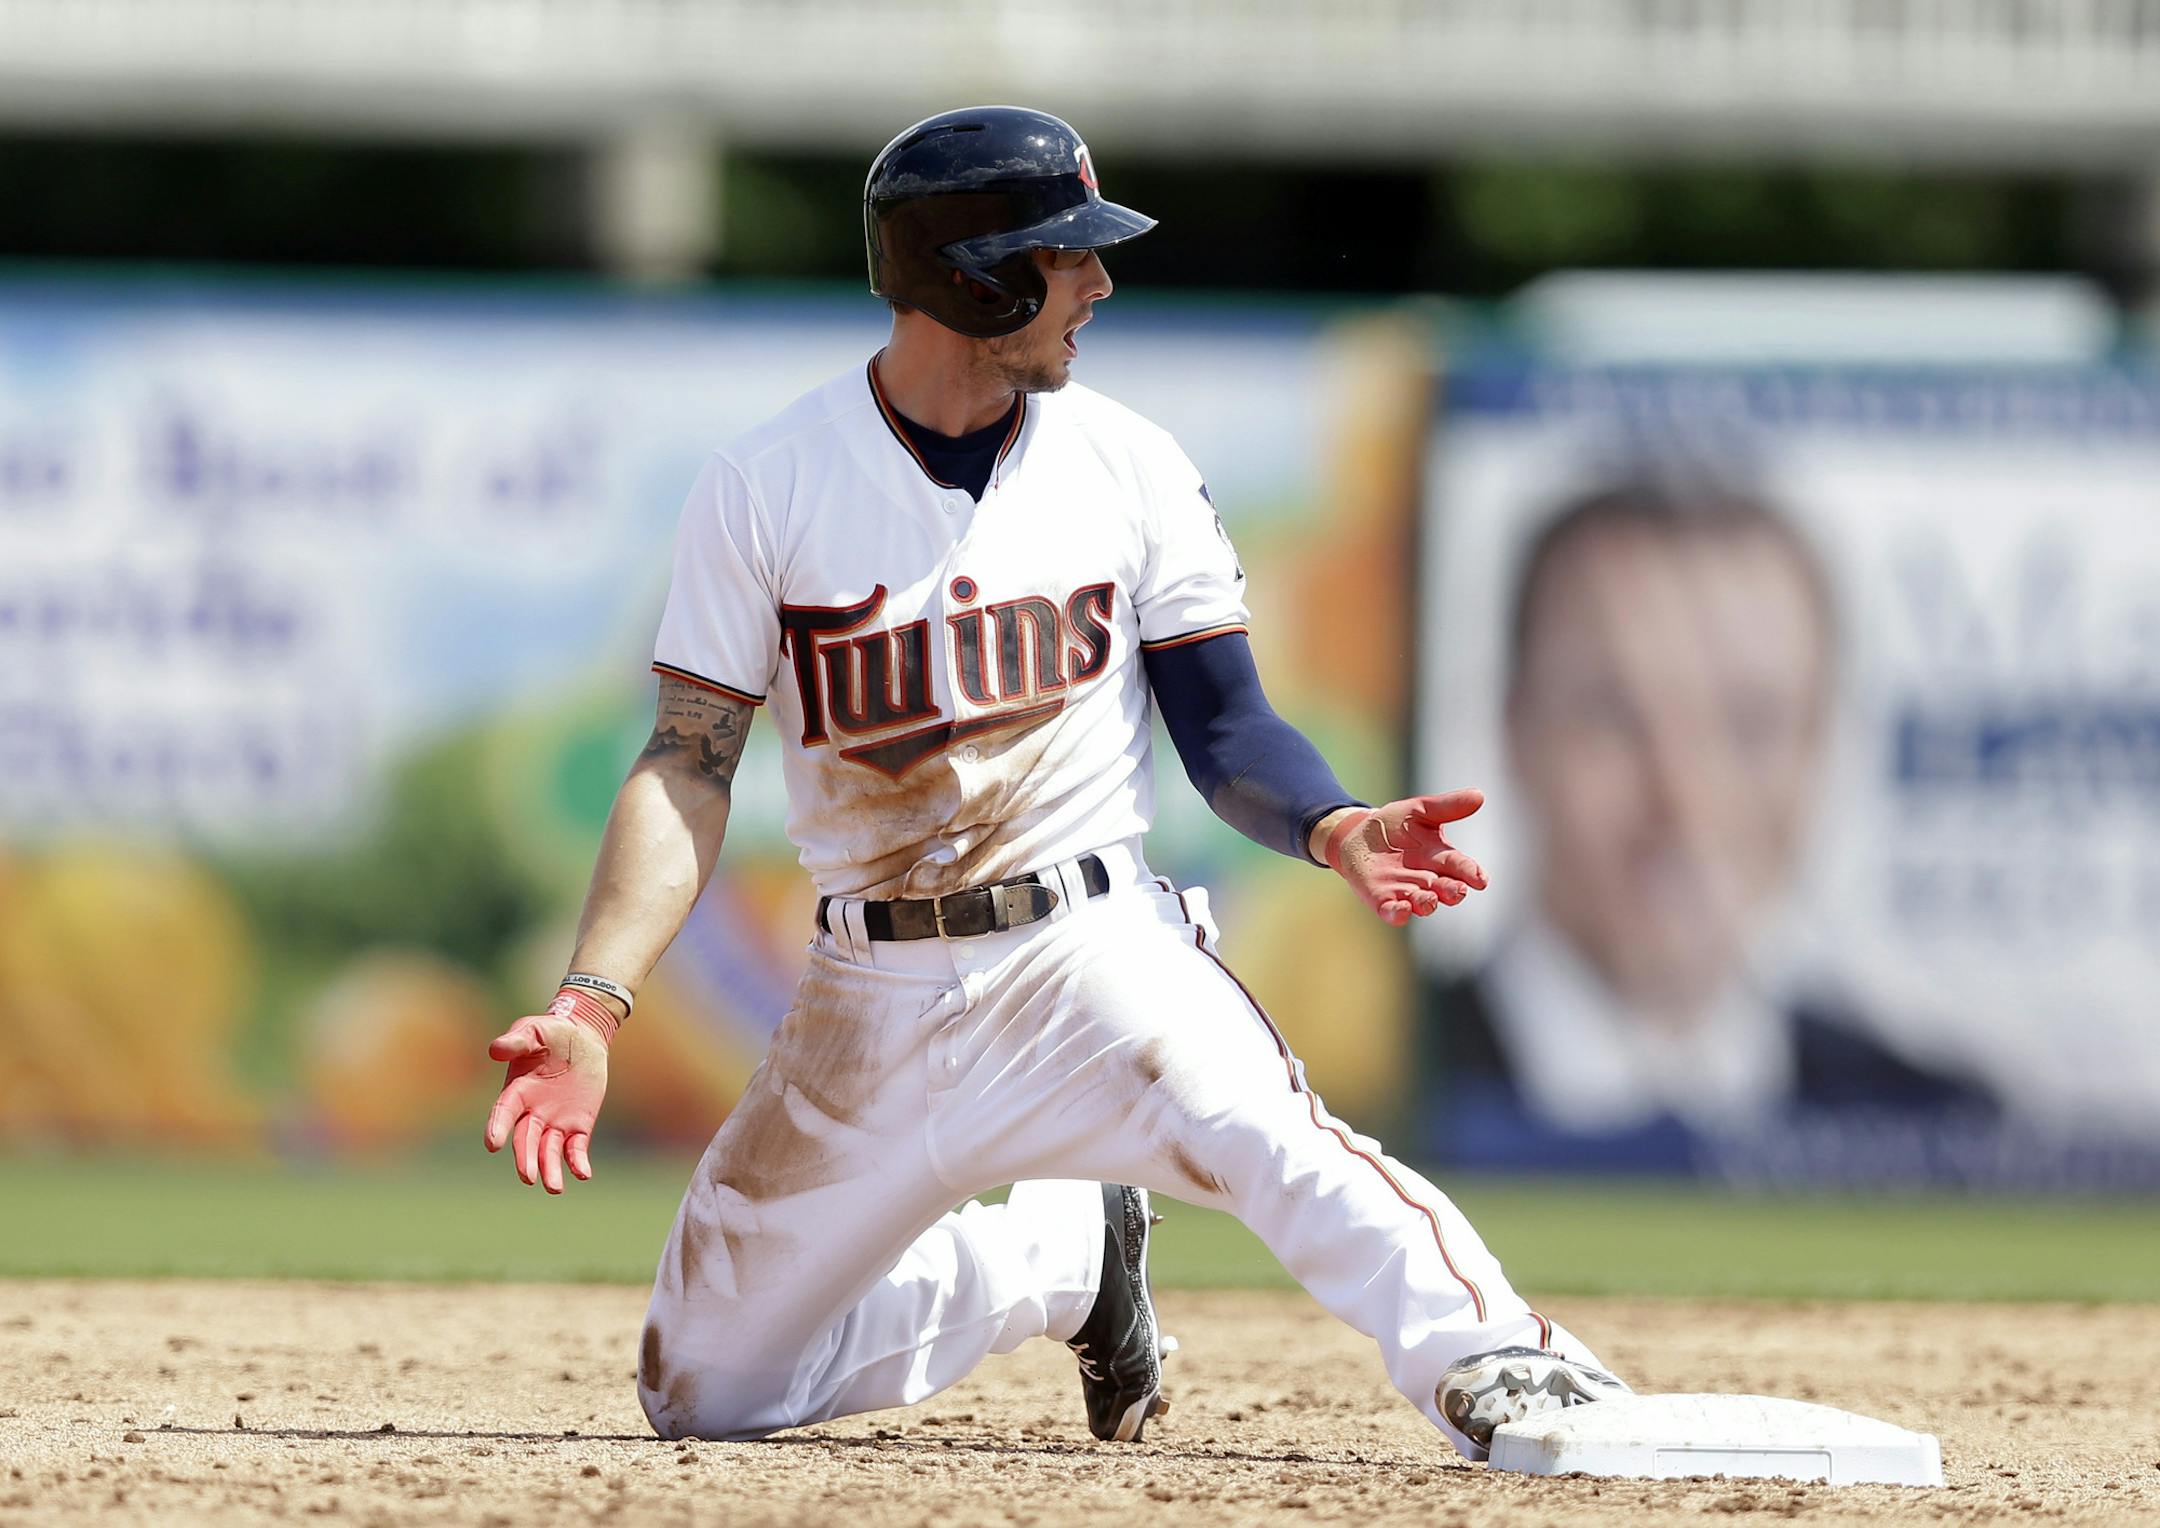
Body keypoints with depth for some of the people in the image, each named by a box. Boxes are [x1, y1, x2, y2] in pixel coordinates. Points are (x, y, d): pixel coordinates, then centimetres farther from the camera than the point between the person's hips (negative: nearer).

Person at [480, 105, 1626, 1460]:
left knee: (1262, 1129, -35)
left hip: (1094, 952, -2)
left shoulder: (1129, 468, 2)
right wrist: (593, 1005, -17)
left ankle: (1503, 1376, -48)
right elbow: (691, 769, -3)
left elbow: (1228, 728, 3)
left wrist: (1334, 829, -21)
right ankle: (1063, 1263, 27)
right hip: (875, 995, 2)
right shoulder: (762, 488, -2)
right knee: (705, 1386, 8)